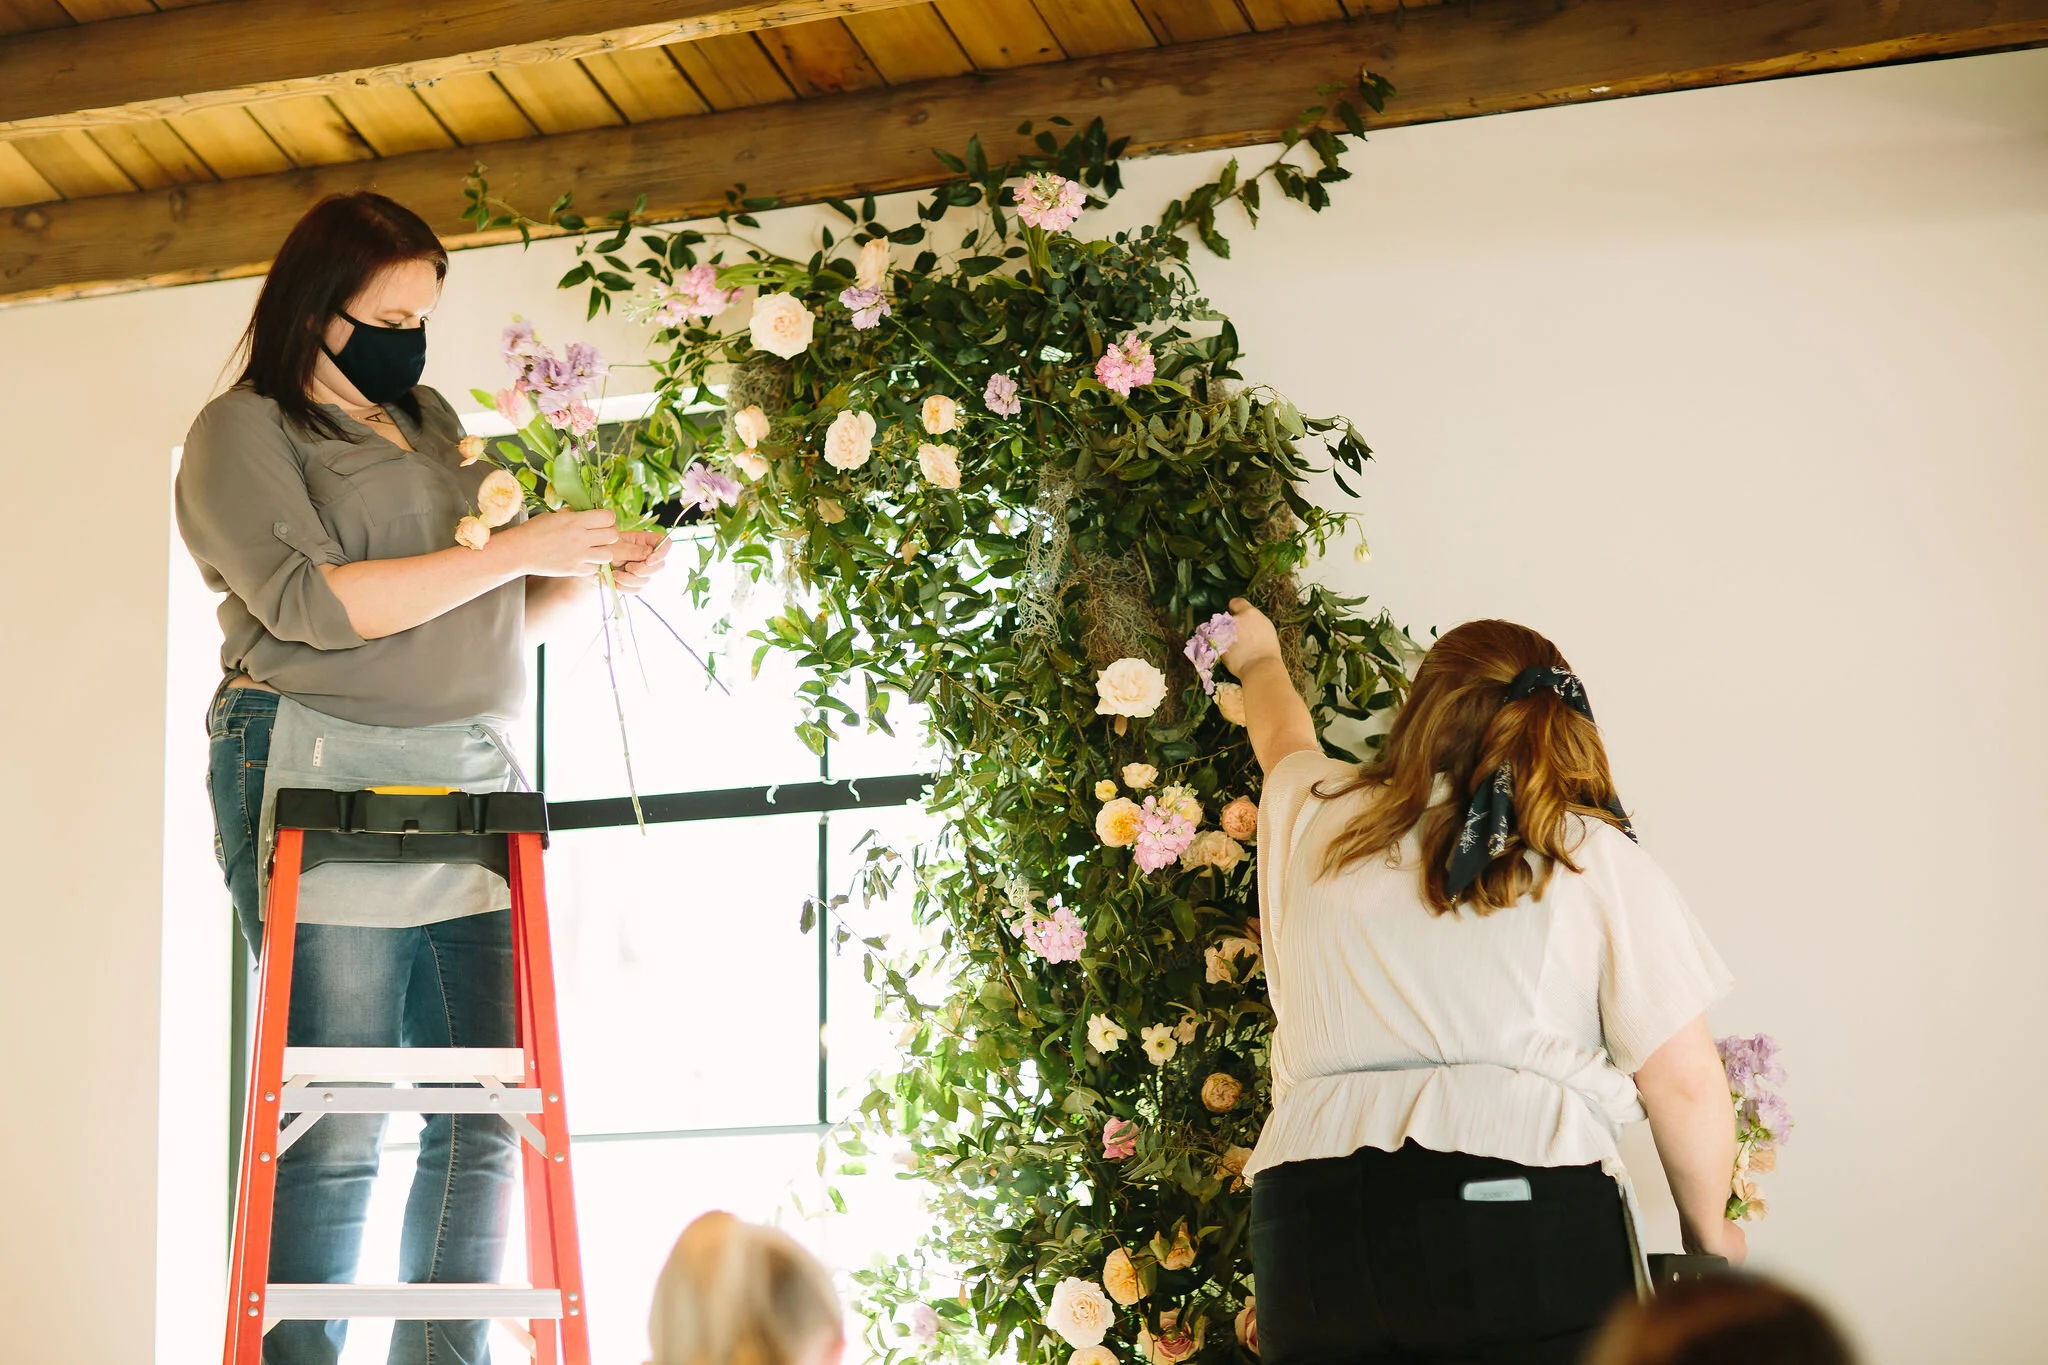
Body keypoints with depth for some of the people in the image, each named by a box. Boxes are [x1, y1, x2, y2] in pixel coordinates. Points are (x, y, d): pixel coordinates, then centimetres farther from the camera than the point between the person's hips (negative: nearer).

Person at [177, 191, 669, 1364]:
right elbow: (312, 603, -13)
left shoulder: (431, 422, 22)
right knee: (337, 1130, -8)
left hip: (469, 784, 7)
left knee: (488, 1116, 0)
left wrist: (597, 573, 9)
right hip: (326, 777, -6)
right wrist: (515, 550, -13)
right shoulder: (245, 431, 2)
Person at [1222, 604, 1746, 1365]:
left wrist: (1260, 662, 63)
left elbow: (1283, 742, 40)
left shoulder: (1316, 821, 14)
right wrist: (1708, 1234, 17)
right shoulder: (1600, 859, 5)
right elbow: (1684, 1082, 0)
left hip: (1309, 1224, 3)